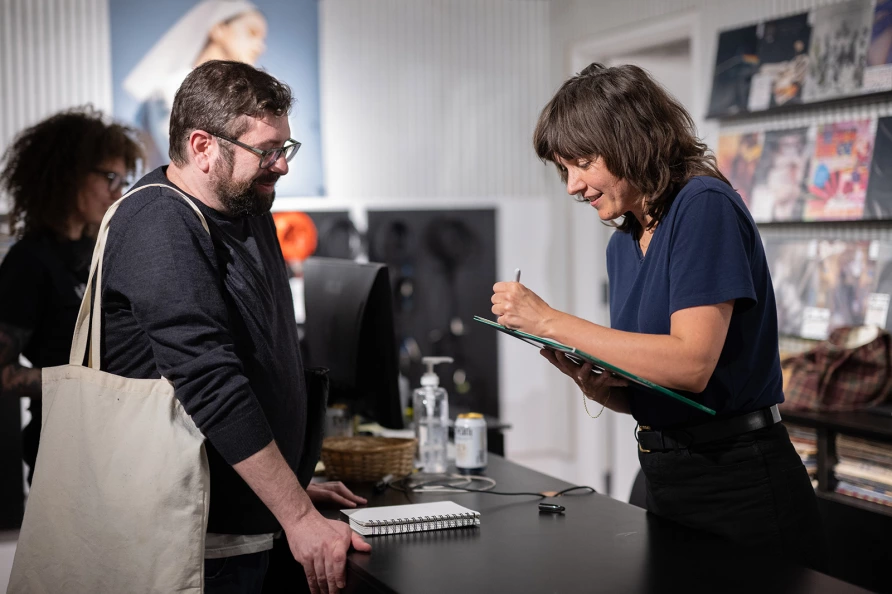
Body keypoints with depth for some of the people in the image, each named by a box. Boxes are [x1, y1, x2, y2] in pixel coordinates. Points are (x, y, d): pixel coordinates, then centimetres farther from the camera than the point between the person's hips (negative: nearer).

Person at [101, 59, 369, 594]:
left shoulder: (247, 210, 12)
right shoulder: (160, 228, -17)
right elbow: (213, 388, -25)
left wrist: (295, 486, 20)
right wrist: (299, 518, -24)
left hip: (248, 524, 9)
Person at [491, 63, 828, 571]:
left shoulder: (705, 206, -13)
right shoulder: (624, 244, 11)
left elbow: (691, 364, -24)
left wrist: (551, 321, -20)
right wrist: (591, 383, -9)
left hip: (740, 486, -8)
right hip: (669, 482, 8)